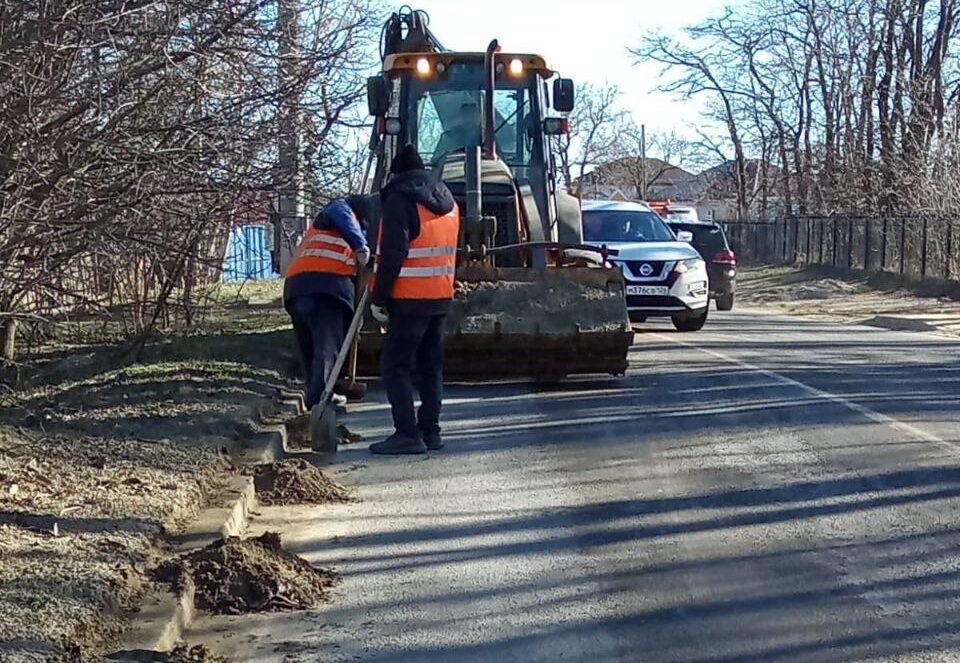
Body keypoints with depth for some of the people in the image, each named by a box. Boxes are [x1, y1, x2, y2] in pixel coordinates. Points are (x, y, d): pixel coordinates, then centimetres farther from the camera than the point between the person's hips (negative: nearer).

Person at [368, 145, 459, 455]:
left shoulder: (400, 200, -12)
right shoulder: (448, 202, 15)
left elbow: (392, 254, -18)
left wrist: (378, 298, -14)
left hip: (410, 300, -8)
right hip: (442, 298, 8)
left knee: (395, 365, -4)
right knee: (431, 366, 14)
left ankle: (408, 433, -10)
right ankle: (430, 431, 17)